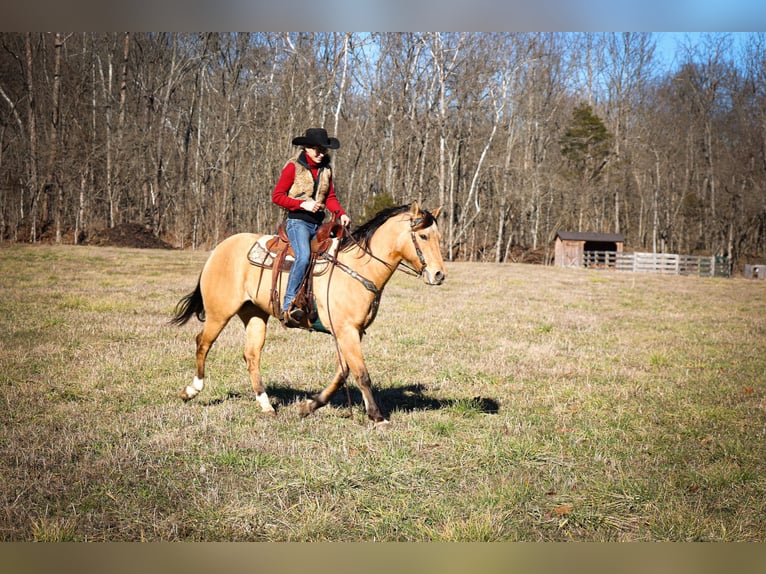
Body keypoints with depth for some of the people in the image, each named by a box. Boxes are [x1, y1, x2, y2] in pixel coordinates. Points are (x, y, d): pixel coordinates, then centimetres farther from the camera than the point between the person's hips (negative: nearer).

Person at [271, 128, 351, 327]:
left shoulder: (326, 168, 15)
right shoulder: (294, 166, -2)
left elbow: (330, 198, 19)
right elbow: (277, 195, -4)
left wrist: (341, 214, -1)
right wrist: (303, 204, -15)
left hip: (319, 224, 7)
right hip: (298, 221, -7)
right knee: (304, 255, -31)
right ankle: (289, 305, -34)